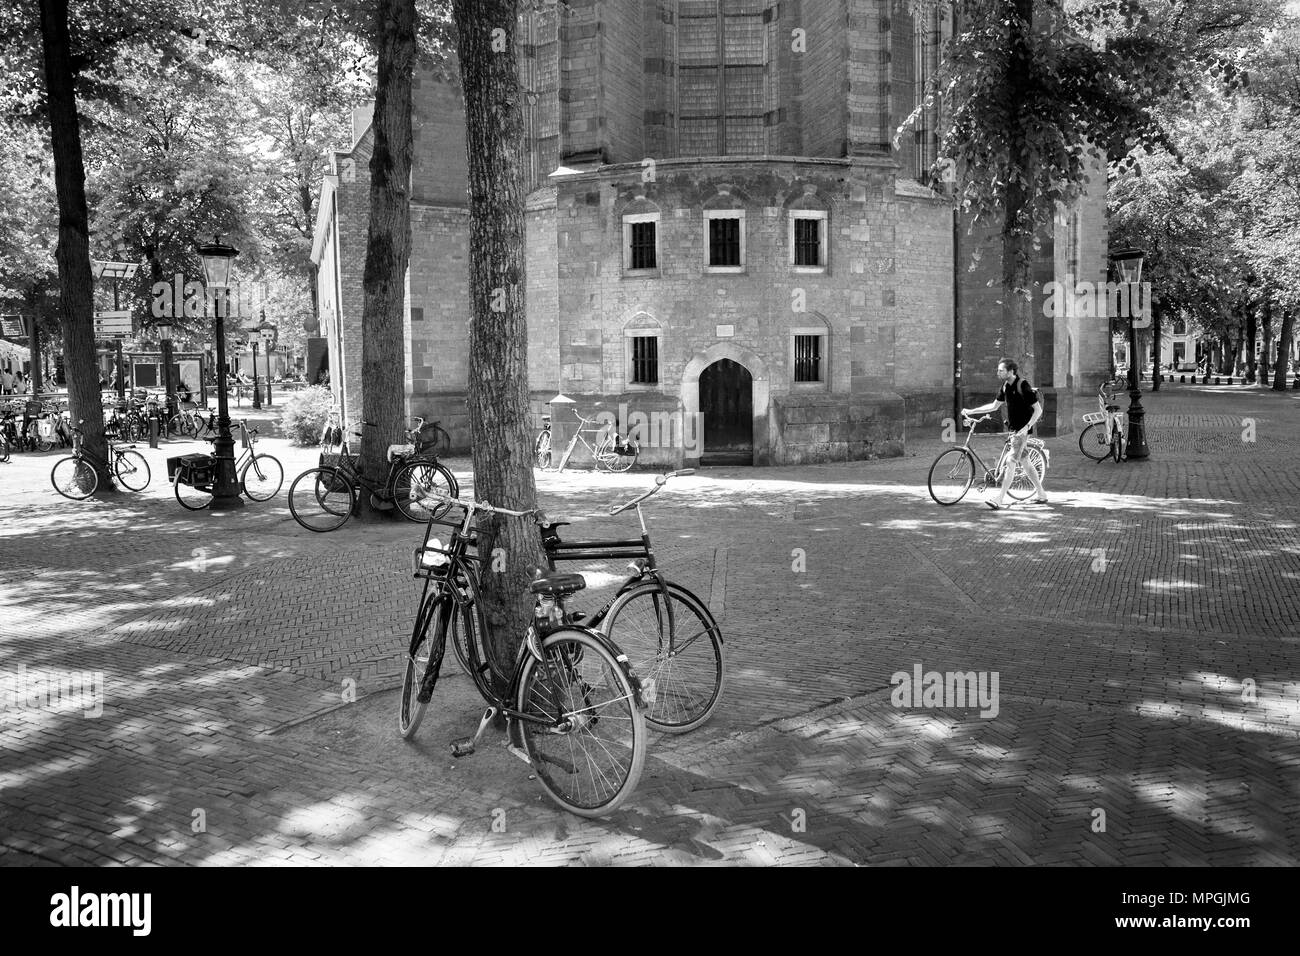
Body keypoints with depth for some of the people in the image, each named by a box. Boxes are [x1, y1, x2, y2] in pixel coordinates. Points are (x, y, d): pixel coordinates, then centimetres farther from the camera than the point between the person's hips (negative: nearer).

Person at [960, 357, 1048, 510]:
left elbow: (1038, 410, -16)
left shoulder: (1023, 387, -18)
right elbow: (994, 406, 17)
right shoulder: (1005, 387, 7)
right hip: (1014, 429, 9)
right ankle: (1041, 495, 26)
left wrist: (1027, 427, -26)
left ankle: (999, 500, -14)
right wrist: (971, 411, 11)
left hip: (1023, 430, -9)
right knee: (1024, 462, 15)